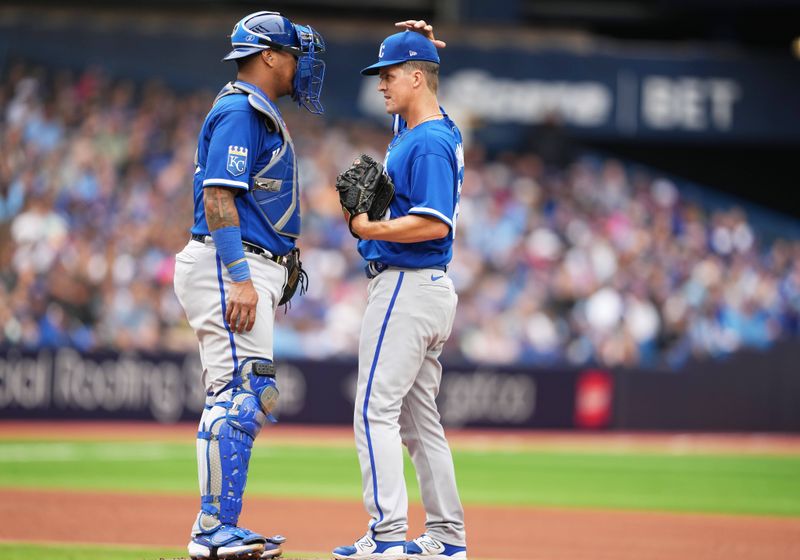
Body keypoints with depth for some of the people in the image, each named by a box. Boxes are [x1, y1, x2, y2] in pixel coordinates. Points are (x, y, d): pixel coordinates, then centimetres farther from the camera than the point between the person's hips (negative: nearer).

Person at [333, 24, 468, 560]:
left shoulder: (429, 144, -16)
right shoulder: (425, 128, 13)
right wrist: (416, 44, 16)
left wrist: (371, 229, -17)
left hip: (407, 287, -11)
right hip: (431, 288, 11)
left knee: (376, 410, -13)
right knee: (420, 417, 12)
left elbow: (434, 223, -26)